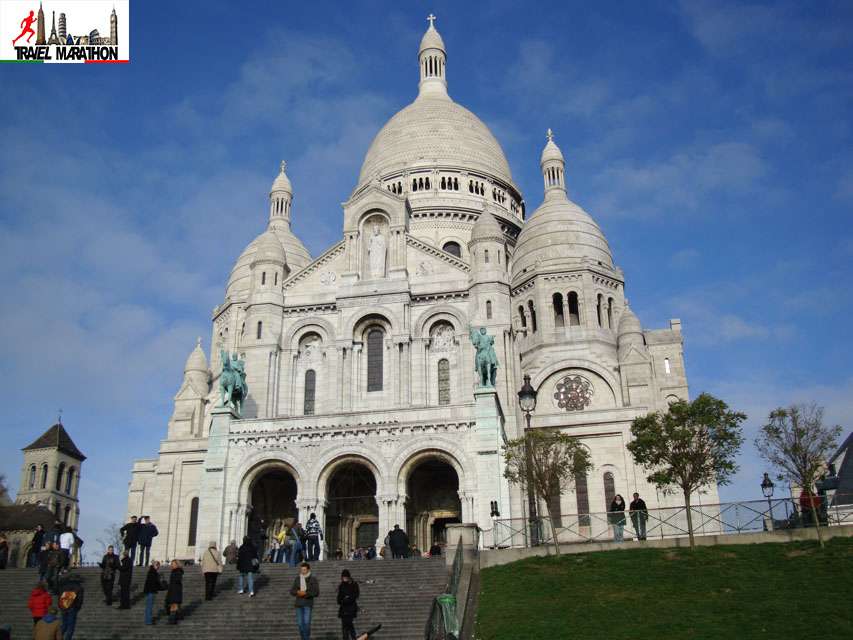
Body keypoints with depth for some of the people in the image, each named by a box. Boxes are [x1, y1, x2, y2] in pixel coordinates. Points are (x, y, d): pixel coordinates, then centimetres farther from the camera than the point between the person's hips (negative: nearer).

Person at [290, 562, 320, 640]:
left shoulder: (313, 580, -2)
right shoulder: (297, 579, 8)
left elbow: (316, 592, -6)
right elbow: (292, 591, 9)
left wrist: (306, 593, -18)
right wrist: (297, 592, -13)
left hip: (308, 604, -3)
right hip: (298, 604, 4)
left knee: (307, 622, -13)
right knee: (300, 623, 5)